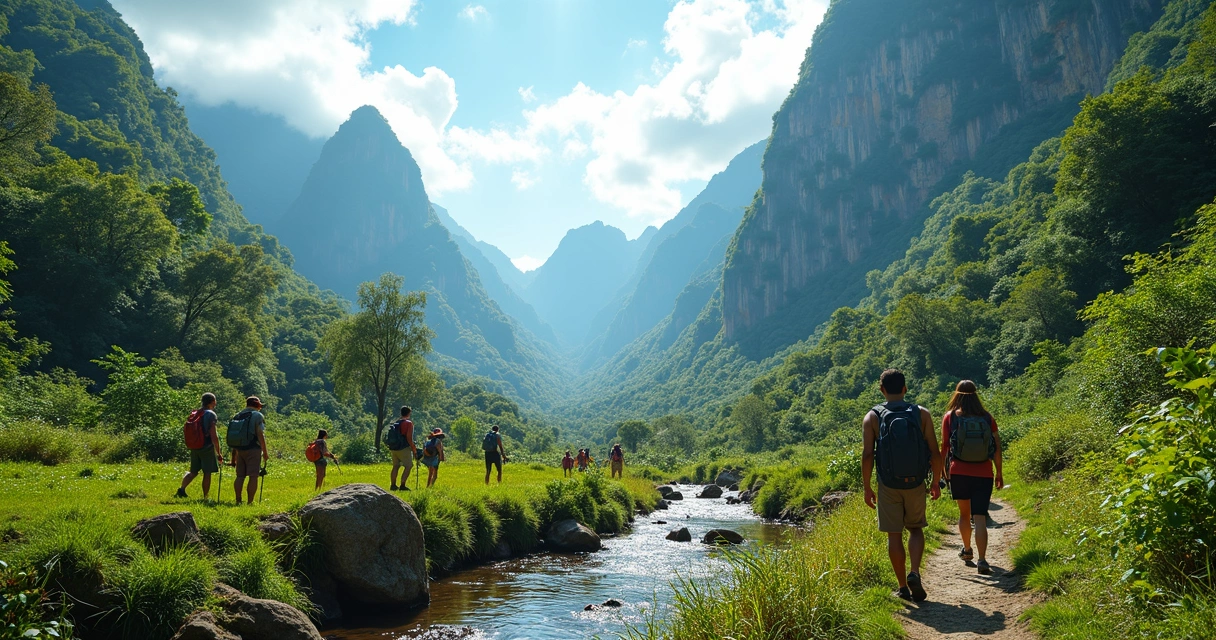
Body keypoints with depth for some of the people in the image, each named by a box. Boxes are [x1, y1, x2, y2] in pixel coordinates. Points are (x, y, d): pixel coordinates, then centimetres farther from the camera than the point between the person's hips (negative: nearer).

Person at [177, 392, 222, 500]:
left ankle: (182, 488, -2)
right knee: (207, 473, 2)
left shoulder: (194, 414, 9)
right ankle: (205, 498, 6)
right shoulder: (211, 414, -12)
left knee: (193, 472, 17)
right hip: (207, 448, -6)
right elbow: (213, 436, -15)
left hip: (194, 448, 6)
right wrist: (218, 453, -11)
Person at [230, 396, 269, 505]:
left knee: (240, 476, 11)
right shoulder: (257, 416, -6)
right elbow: (260, 435, -14)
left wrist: (234, 454, 21)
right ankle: (250, 502, -5)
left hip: (240, 450, 7)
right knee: (253, 476, -4)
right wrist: (265, 452, -10)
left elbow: (234, 437, 15)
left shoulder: (237, 416, 15)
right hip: (253, 450, -6)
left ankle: (238, 500, 12)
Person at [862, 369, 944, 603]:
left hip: (888, 485, -1)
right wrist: (935, 481, 9)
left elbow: (867, 455, -9)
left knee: (894, 535, 9)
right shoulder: (922, 414, -2)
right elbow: (935, 452, -3)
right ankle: (914, 573, -1)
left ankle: (903, 587, 15)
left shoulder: (872, 417, -4)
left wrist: (867, 488, -1)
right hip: (916, 483, 1)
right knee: (916, 529, 19)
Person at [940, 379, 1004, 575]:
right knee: (980, 518, -2)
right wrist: (999, 472, 13)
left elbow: (944, 447, -2)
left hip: (959, 473, 0)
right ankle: (982, 560, -13)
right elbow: (997, 448, 3)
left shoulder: (950, 417, -4)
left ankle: (967, 550, 35)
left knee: (964, 513, 19)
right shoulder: (987, 418, 0)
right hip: (983, 475, 0)